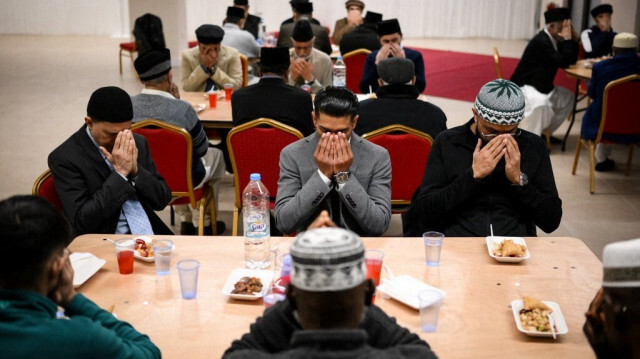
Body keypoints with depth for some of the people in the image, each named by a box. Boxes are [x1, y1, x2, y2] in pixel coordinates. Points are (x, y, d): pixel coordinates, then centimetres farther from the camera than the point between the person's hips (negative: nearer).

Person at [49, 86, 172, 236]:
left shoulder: (137, 143, 6)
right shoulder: (65, 158, -7)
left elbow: (162, 200, 6)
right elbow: (82, 222, -14)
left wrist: (135, 170, -10)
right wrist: (120, 172, -17)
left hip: (150, 235, 5)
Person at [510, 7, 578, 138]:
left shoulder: (553, 40, 6)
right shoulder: (541, 42, -22)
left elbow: (570, 60, 12)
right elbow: (563, 62, -26)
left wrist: (574, 39, -1)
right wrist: (567, 39, -19)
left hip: (540, 86, 11)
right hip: (524, 88, -11)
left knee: (567, 97, 15)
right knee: (541, 103, -38)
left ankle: (545, 132, 17)